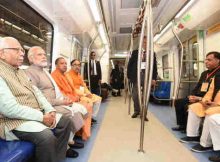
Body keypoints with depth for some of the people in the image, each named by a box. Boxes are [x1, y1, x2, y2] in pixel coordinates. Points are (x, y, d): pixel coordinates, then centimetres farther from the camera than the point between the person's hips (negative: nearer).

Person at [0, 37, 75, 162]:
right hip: (15, 120, -9)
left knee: (66, 121, 3)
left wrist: (50, 110, -3)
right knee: (47, 137, -30)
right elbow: (10, 109, -24)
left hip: (37, 113, 9)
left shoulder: (21, 72, 16)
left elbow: (36, 92, 13)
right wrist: (42, 117, -19)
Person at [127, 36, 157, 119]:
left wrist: (154, 78, -3)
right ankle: (137, 111, 24)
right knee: (135, 95, 5)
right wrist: (129, 76, -1)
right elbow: (130, 64, 6)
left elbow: (155, 67, 6)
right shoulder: (135, 52, 7)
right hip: (137, 76, 0)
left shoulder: (152, 54, 8)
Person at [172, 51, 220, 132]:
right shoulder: (204, 73, 16)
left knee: (187, 106, -27)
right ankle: (182, 125, 10)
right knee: (178, 102, 3)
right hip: (197, 98, 9)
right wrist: (192, 95, -2)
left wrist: (200, 98, -24)